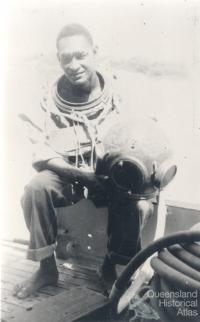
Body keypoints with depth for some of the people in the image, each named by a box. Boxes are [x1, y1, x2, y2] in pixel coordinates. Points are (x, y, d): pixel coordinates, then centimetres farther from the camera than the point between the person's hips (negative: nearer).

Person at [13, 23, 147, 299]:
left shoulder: (116, 90, -6)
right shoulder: (52, 99, -8)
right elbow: (43, 154, -13)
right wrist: (81, 175, -29)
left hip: (108, 173, 0)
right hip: (67, 174, 1)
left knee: (128, 192, -32)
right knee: (36, 189, -29)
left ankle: (111, 265, -9)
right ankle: (47, 268, -12)